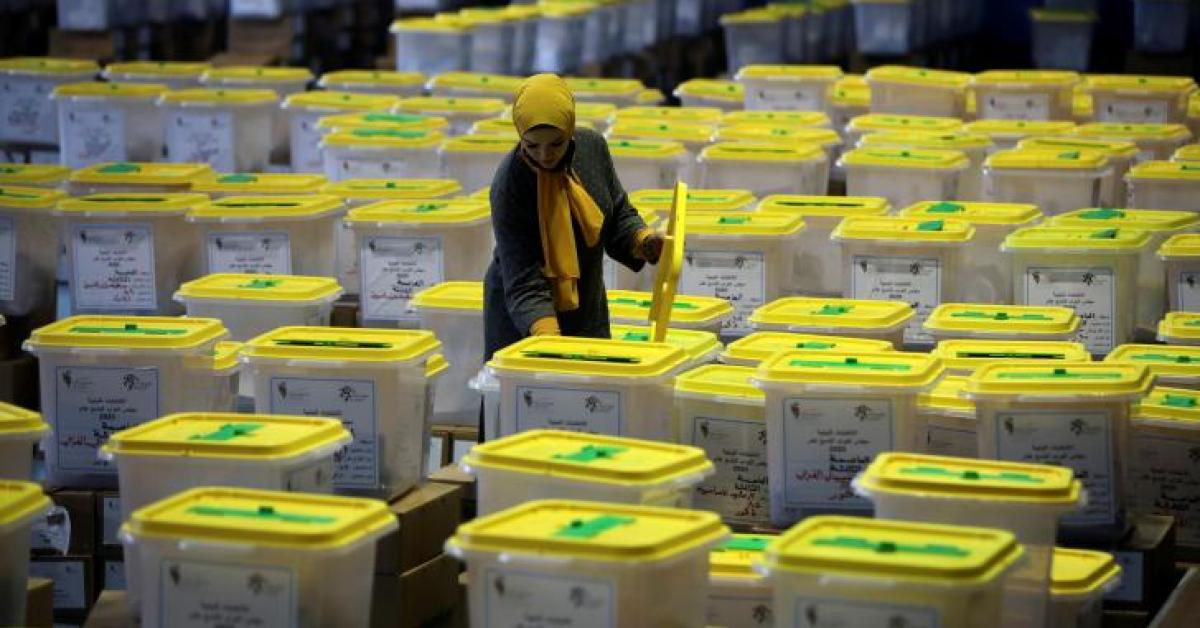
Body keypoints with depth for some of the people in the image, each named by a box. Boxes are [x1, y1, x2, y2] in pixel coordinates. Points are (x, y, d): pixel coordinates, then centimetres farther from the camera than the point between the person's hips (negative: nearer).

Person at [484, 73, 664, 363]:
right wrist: (545, 335, -40)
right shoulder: (509, 185, -25)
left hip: (587, 314, 5)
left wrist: (642, 240, -14)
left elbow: (617, 217, 7)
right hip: (521, 322, -5)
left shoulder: (592, 147, -10)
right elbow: (523, 283, -26)